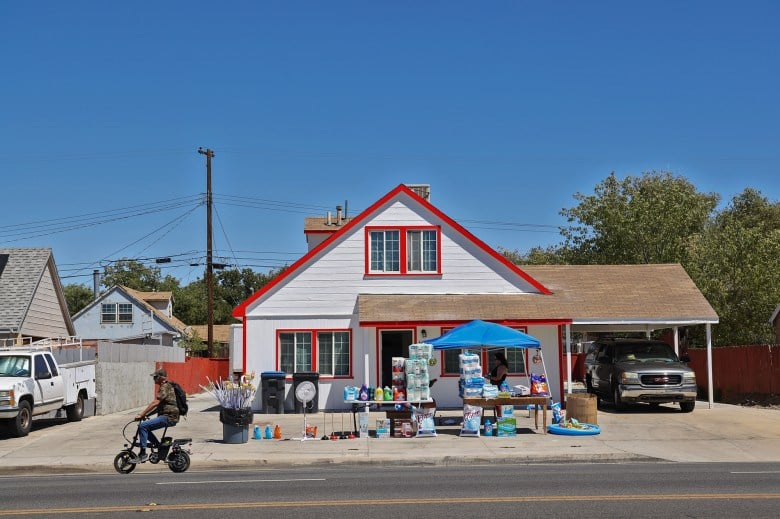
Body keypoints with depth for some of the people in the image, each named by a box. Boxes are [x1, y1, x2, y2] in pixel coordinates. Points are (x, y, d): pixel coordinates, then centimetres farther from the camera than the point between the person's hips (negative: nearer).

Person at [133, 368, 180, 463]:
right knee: (146, 427, 17)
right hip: (169, 416, 11)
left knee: (143, 426, -17)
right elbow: (160, 406, 25)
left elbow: (155, 403, -22)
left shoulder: (165, 387, -13)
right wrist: (146, 414, 18)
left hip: (168, 417, -11)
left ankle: (143, 454, -16)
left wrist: (142, 415, -20)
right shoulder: (165, 386, 20)